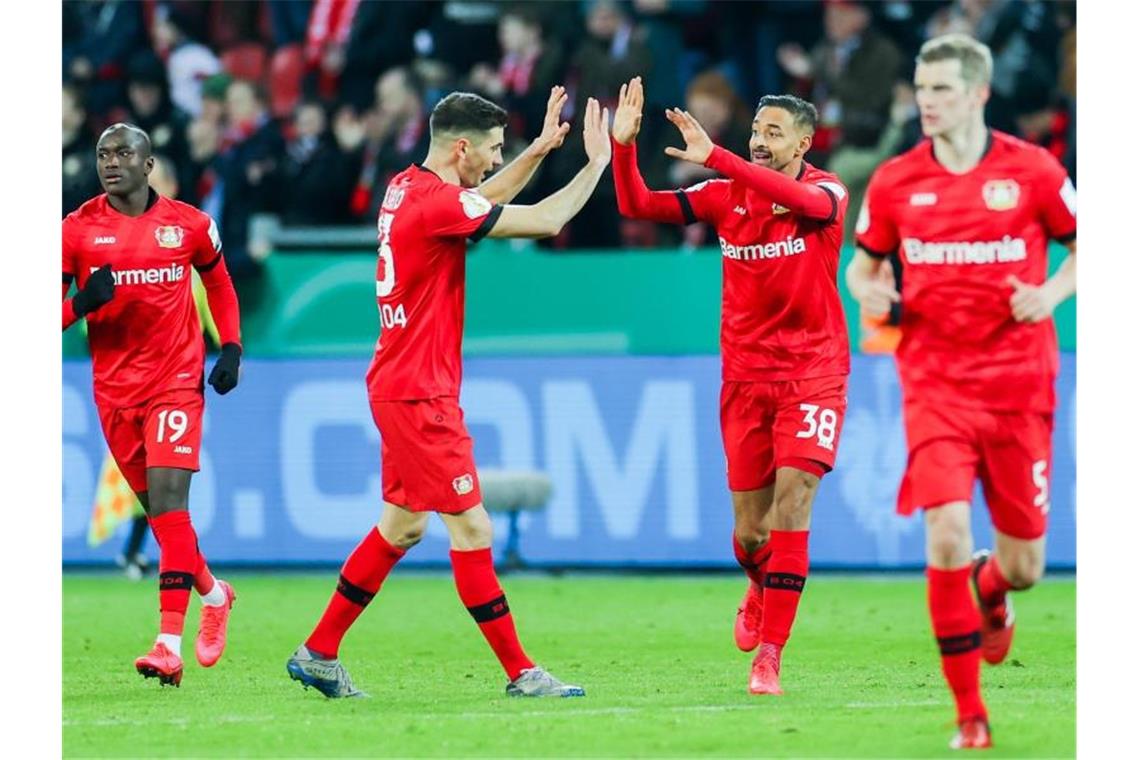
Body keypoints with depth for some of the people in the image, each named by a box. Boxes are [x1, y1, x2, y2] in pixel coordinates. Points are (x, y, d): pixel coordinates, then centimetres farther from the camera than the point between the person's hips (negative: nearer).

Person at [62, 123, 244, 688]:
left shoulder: (188, 225, 0)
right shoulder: (77, 230, -1)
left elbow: (219, 283, 18)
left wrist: (231, 348, 7)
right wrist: (83, 303, -20)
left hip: (176, 380, -2)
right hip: (114, 386, 2)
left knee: (167, 499, -16)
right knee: (159, 510, 10)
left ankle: (170, 644, -21)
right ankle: (213, 593, 37)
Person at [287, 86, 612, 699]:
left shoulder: (406, 188, 9)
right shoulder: (435, 202, -19)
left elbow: (489, 196, 29)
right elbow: (546, 221, -18)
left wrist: (541, 148, 20)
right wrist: (597, 163, -6)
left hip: (399, 387, 10)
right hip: (421, 392, -10)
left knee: (402, 525, 16)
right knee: (471, 527, -7)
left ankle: (318, 653, 20)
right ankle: (519, 673, -5)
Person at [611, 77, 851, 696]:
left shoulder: (827, 192, -8)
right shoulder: (727, 196, 3)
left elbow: (801, 200, -33)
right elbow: (636, 206, -3)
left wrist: (714, 157, -41)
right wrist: (624, 144, -20)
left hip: (813, 374, -3)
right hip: (745, 376, 3)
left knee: (792, 500, -17)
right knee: (750, 530, 5)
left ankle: (768, 655, -14)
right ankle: (761, 587, 41)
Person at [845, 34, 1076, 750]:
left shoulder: (1032, 170, -2)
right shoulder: (895, 181, 3)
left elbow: (1085, 247, 9)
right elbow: (865, 261, 16)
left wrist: (1051, 293, -10)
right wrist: (869, 289, -7)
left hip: (1018, 386, 0)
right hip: (936, 386, 0)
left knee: (1023, 565, 4)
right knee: (947, 535, -19)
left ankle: (991, 588, 45)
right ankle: (970, 713, -8)